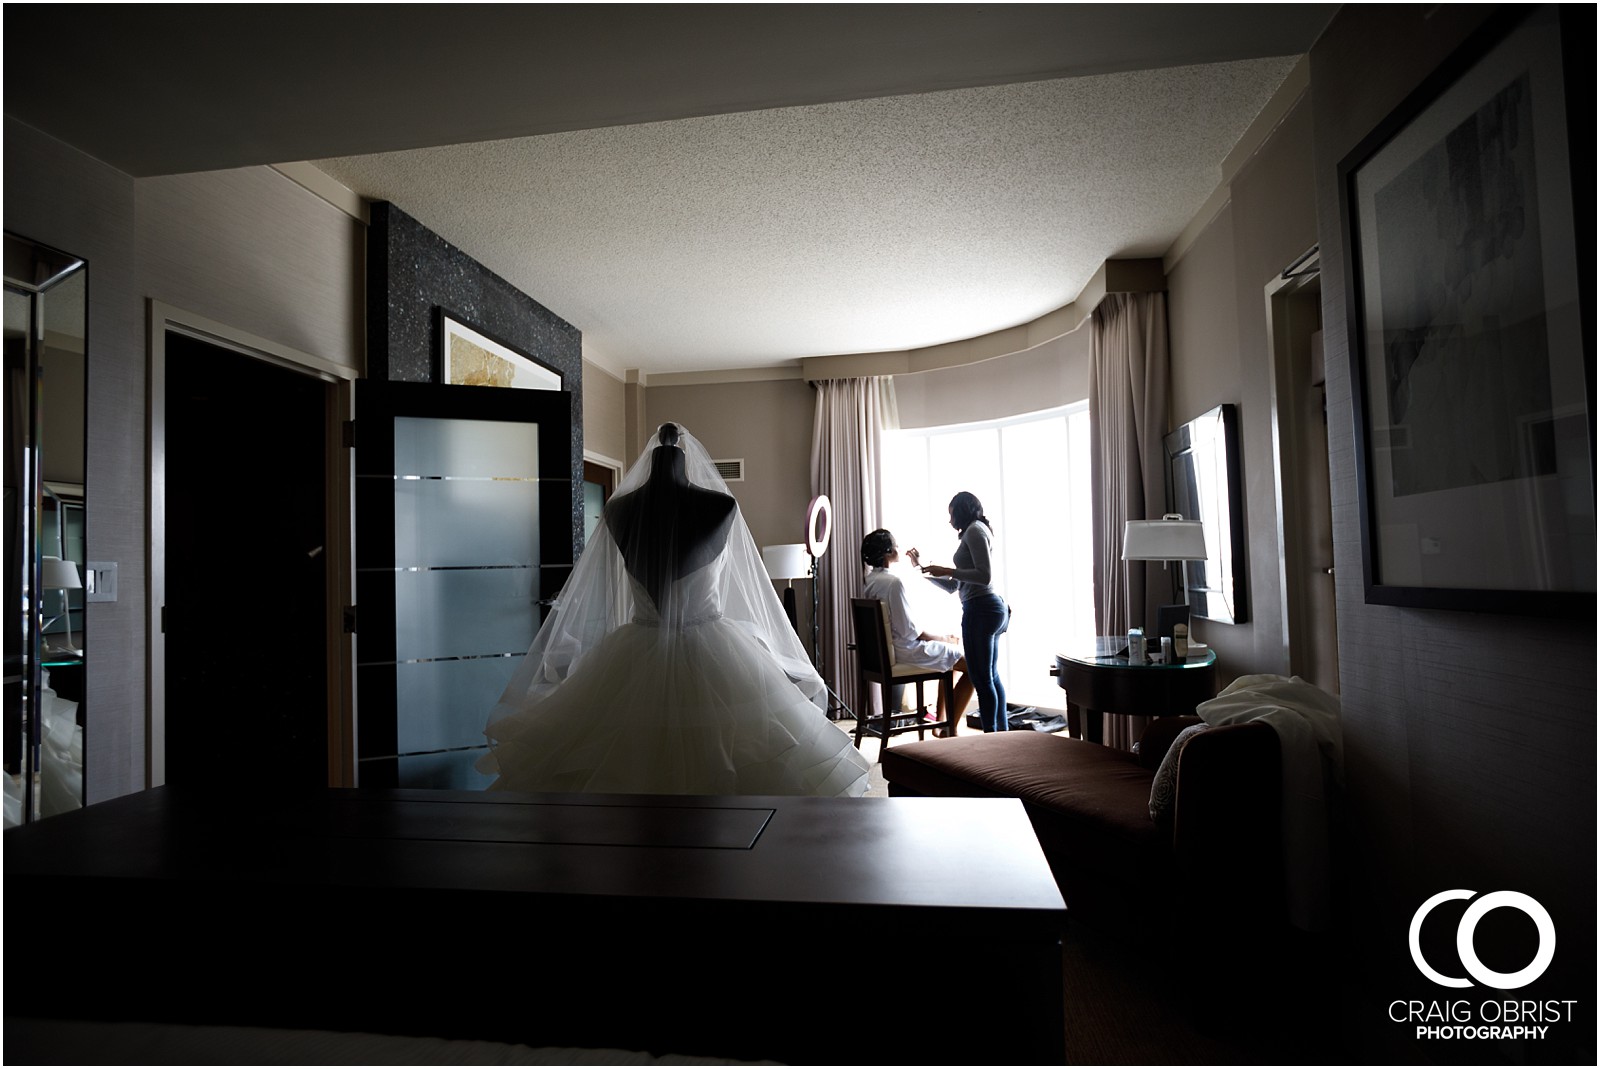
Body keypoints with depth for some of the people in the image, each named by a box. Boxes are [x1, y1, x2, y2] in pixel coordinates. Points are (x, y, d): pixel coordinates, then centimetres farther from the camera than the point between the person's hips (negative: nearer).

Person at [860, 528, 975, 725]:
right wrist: (941, 638, -9)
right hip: (906, 650, -10)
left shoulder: (871, 579, 6)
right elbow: (908, 630, -23)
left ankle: (941, 720, 27)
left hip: (885, 648, 10)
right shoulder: (894, 582, -23)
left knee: (951, 656, 28)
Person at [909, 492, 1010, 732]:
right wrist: (923, 566, 23)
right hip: (992, 607, 10)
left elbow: (985, 575, -18)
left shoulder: (974, 530, -6)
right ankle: (1002, 733, 22)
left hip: (980, 608, -10)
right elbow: (953, 586, 23)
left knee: (981, 678, -6)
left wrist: (947, 570, -14)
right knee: (992, 676, 14)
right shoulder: (976, 531, 23)